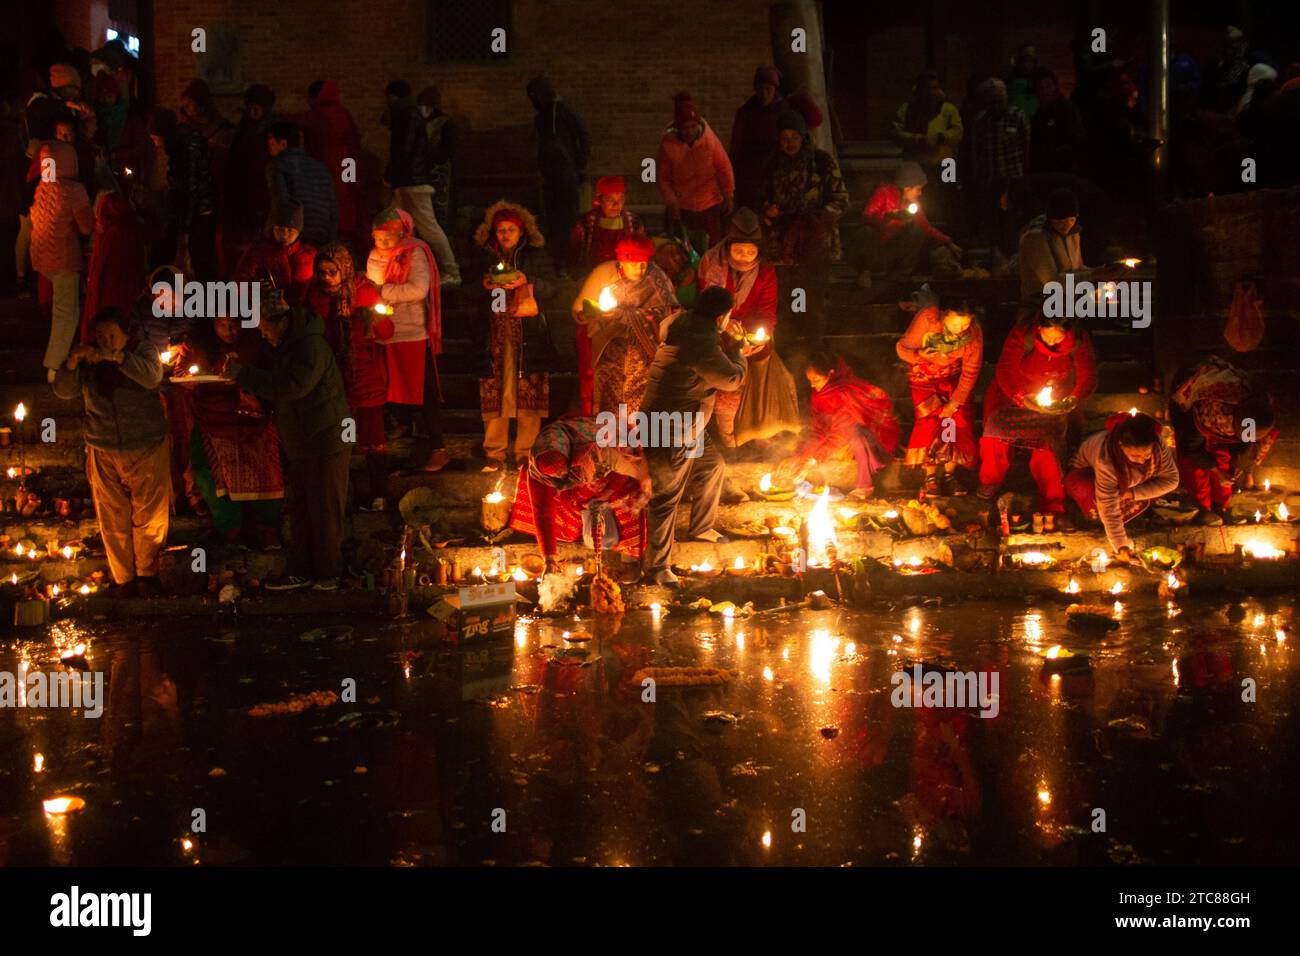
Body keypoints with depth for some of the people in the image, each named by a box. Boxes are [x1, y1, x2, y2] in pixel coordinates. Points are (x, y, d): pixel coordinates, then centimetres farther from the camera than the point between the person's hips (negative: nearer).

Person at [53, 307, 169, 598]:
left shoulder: (143, 349, -3)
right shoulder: (88, 359, 2)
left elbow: (152, 376, -23)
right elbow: (63, 391, -6)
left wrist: (118, 357, -35)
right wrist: (71, 363, -23)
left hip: (146, 450, -2)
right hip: (104, 453, 2)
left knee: (149, 517, 5)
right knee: (113, 519, 6)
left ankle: (147, 572, 25)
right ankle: (123, 579, 19)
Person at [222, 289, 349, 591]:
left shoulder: (312, 346, -20)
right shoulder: (283, 347, 11)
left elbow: (292, 386, -31)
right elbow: (273, 387, 19)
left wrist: (242, 374, -25)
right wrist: (240, 374, 0)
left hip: (324, 444, -9)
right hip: (299, 445, 9)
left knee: (324, 512, 1)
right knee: (300, 510, 14)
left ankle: (328, 573, 14)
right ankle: (301, 572, 22)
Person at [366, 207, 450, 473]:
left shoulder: (415, 254, -9)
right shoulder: (375, 256, 10)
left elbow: (419, 289, -22)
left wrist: (383, 291, -17)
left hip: (413, 334, -6)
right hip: (385, 335, 6)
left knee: (424, 393, 0)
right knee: (392, 393, 9)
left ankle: (437, 449, 7)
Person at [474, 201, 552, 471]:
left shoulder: (533, 255, 11)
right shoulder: (486, 257, 14)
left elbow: (544, 289, 4)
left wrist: (526, 281, -14)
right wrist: (486, 285, -5)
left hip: (527, 332, -1)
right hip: (496, 331, 1)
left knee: (529, 391, -6)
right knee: (494, 391, -6)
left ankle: (525, 452, 2)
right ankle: (495, 452, 2)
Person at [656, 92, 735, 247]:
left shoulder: (709, 138, -9)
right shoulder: (668, 143, -11)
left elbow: (724, 168, 1)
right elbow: (662, 177, -2)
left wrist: (728, 196, 1)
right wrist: (671, 202, -11)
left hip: (710, 205, 1)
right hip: (681, 207, -1)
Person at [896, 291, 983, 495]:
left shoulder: (974, 332, -26)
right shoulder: (928, 318, -34)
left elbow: (970, 373, -15)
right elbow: (902, 348, -24)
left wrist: (955, 403, -15)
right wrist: (918, 355, -45)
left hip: (953, 376, 2)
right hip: (925, 375, -1)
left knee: (958, 421, -9)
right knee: (928, 421, -13)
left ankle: (949, 474, 10)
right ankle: (930, 476, 3)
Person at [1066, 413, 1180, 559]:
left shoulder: (1157, 445, -33)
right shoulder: (1106, 461, -44)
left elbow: (1171, 479, -21)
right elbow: (1109, 509, -39)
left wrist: (1133, 493, -30)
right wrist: (1121, 546, -39)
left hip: (1125, 480, 5)